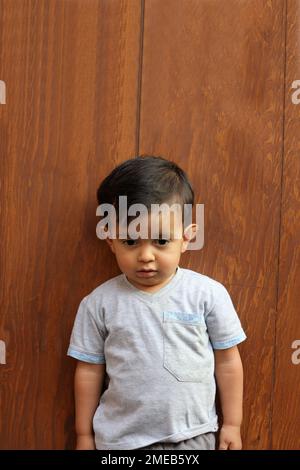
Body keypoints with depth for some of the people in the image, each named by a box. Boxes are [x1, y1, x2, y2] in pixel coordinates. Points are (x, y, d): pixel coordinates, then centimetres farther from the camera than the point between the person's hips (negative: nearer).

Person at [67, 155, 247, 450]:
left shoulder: (209, 293, -12)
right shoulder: (98, 303, -10)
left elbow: (227, 362, -2)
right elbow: (89, 371, 0)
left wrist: (232, 425, 4)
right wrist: (84, 435, 7)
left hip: (193, 435, 0)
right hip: (120, 439, 1)